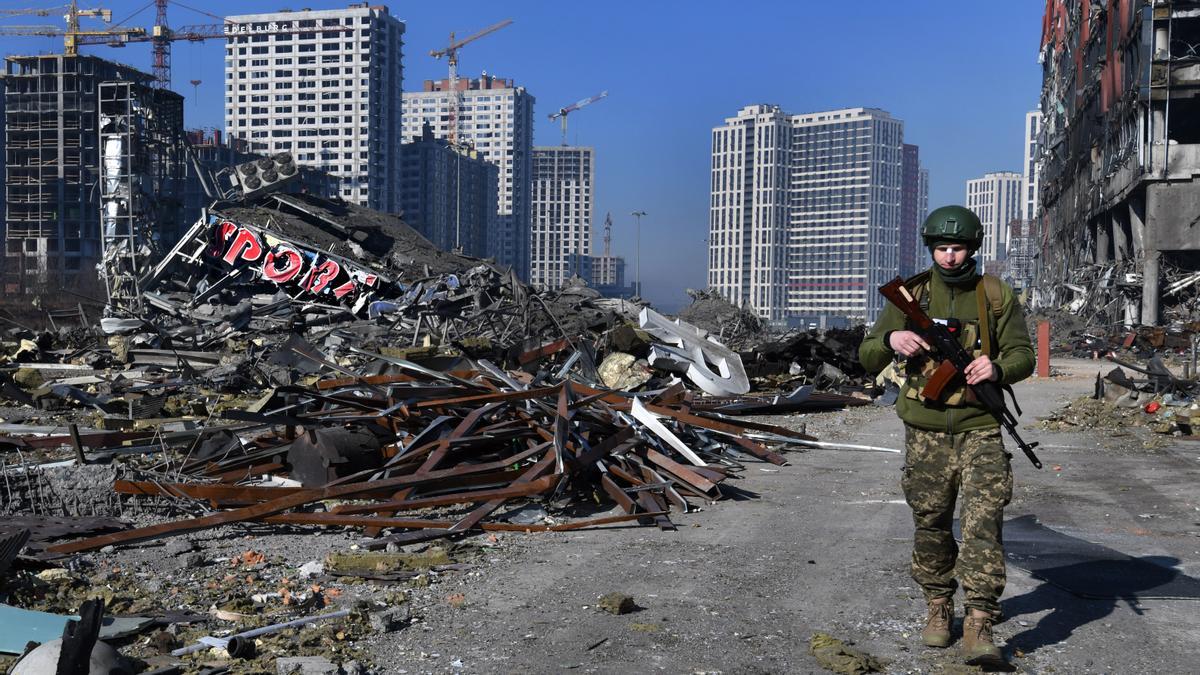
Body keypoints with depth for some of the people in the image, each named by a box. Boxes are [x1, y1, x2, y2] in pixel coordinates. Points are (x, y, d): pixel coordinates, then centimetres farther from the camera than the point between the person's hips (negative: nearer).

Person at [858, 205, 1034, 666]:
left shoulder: (996, 295, 1)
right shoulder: (911, 295, 2)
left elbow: (1023, 354, 3)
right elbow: (867, 359, 3)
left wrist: (997, 368, -20)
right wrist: (891, 339, -20)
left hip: (980, 427, -1)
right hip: (925, 431, 2)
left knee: (983, 521, -11)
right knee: (930, 524, 10)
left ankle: (979, 625, -8)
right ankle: (938, 607, 27)